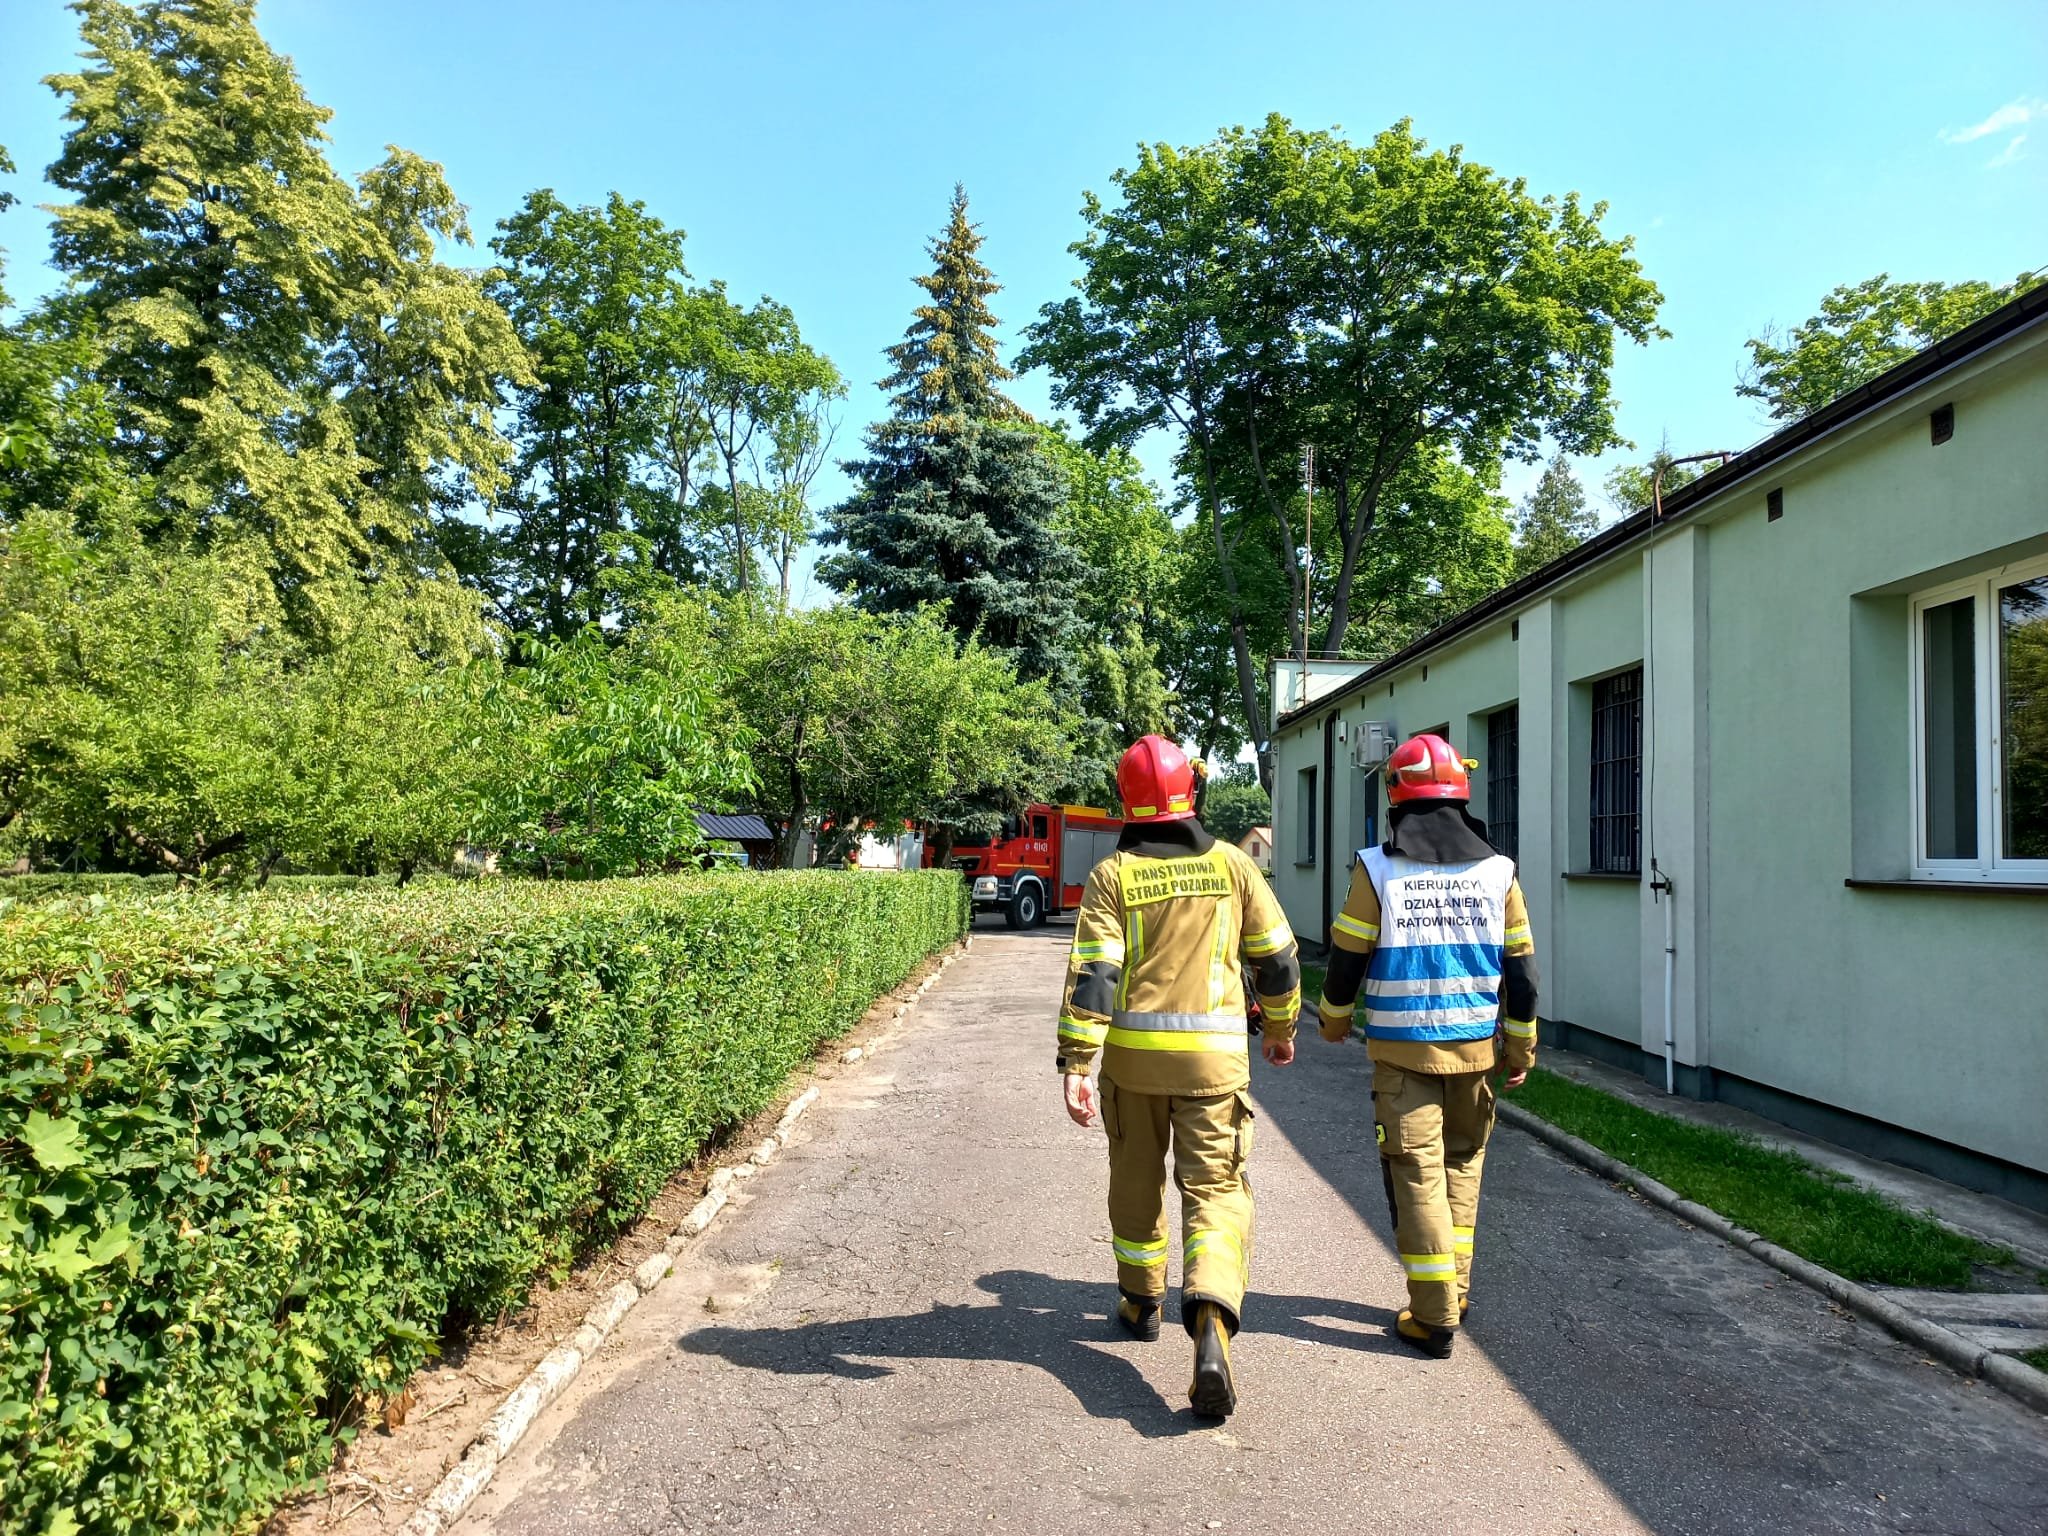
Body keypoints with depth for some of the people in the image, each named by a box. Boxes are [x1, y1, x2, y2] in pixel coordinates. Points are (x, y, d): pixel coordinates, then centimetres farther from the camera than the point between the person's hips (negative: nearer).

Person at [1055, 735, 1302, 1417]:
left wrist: (1074, 1064, -12)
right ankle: (1211, 1324, -19)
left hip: (1131, 1053, 1)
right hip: (1213, 1054, 0)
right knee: (1215, 1188, 1)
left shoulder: (1112, 875, -4)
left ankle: (1141, 1302, 37)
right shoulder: (1231, 864, 1)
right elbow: (1277, 956, 7)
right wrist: (1281, 1026, 22)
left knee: (1137, 1180, 20)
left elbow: (1092, 975, -12)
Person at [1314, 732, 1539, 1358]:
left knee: (1416, 1174, 3)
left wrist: (1334, 1021, 15)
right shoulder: (1497, 871, 0)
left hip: (1401, 1050, -3)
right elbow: (1521, 973, 3)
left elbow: (1347, 960, -4)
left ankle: (1435, 1317, 6)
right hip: (1474, 1047, 3)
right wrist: (1521, 1051, 14)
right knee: (1462, 1163, 20)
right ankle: (1455, 1288, 25)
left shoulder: (1377, 870, -9)